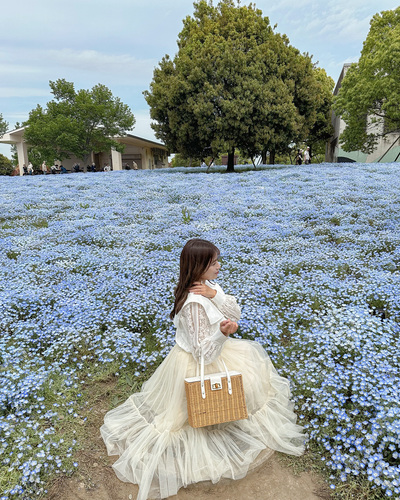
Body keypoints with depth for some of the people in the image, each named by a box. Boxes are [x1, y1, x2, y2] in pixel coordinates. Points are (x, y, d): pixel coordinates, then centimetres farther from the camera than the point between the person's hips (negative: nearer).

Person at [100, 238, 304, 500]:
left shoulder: (210, 286, -6)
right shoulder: (195, 302, -34)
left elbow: (235, 314, -9)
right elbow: (204, 350, -30)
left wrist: (216, 295, -24)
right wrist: (222, 333, -47)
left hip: (217, 351, 9)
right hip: (200, 365, -9)